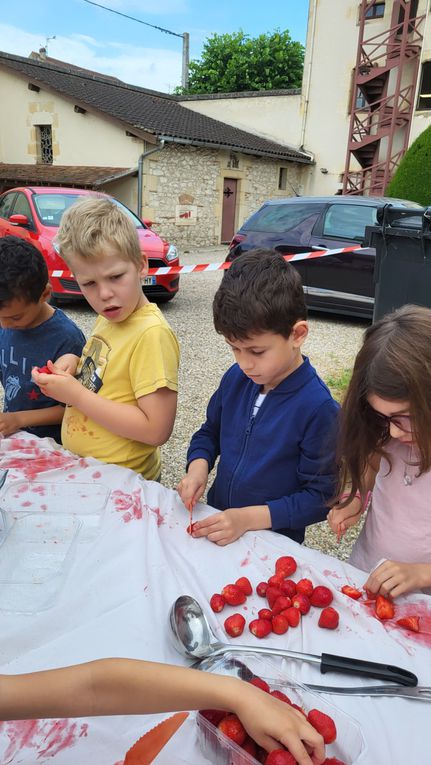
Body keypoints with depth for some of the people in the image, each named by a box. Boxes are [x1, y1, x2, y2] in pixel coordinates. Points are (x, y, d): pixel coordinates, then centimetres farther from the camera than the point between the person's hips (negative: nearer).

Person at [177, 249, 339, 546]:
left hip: (275, 542, -4)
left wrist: (249, 517, -20)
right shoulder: (236, 378, -2)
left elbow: (320, 496, -13)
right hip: (217, 525, 5)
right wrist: (198, 466, -6)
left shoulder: (318, 408, -20)